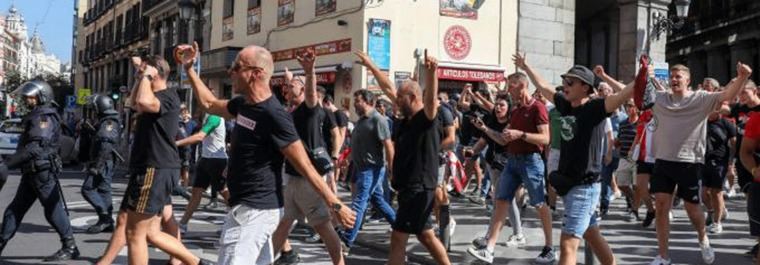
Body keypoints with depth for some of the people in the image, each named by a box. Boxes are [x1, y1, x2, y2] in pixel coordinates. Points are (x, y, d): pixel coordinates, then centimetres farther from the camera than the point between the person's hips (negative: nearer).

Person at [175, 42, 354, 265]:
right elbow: (208, 104, 25)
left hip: (255, 209, -10)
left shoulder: (273, 115, -21)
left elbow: (305, 167, -21)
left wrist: (335, 205, -21)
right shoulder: (243, 104, 6)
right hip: (250, 206, 10)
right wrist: (189, 68, 19)